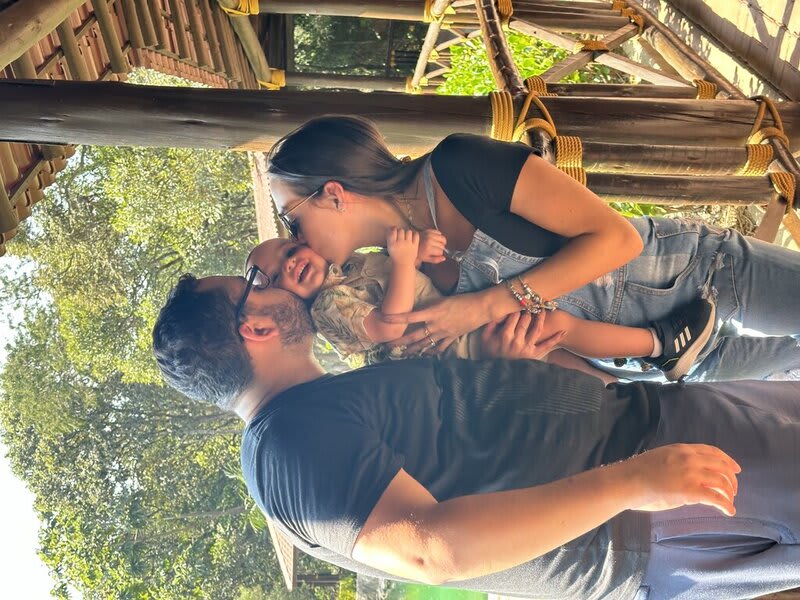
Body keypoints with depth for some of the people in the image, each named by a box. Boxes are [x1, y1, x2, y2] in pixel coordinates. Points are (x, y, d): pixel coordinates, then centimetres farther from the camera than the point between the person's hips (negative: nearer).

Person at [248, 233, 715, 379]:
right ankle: (661, 343, -6)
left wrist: (420, 245, -7)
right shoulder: (330, 307, -16)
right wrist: (403, 260, -32)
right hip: (461, 350, -10)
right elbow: (390, 324, -29)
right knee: (558, 324, -19)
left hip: (467, 319, 10)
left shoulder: (355, 265, 13)